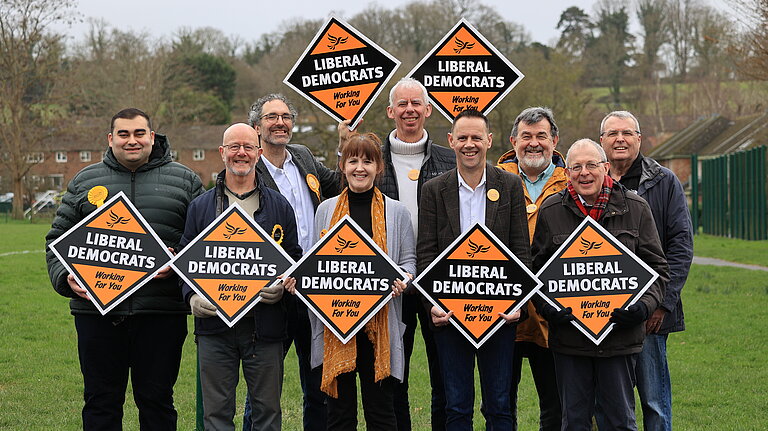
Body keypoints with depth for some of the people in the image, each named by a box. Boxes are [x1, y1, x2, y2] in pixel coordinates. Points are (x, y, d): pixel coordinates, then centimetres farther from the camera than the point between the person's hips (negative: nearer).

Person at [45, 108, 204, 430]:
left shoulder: (184, 180, 8)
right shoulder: (84, 182, 11)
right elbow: (58, 239, 13)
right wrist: (65, 277, -4)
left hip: (161, 310, -1)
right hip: (96, 307, 1)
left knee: (157, 400, 7)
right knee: (101, 402, 9)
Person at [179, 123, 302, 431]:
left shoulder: (279, 206, 10)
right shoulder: (200, 206, 11)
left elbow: (294, 257, 11)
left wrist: (282, 286, -9)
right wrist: (193, 296, -8)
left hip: (265, 325, 0)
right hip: (214, 324, 0)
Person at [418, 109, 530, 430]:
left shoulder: (511, 186, 4)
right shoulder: (434, 190, 4)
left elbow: (522, 250, 2)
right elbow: (425, 255, 1)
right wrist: (432, 304, -11)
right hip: (449, 313, 0)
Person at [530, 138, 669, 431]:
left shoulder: (635, 208, 3)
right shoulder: (550, 211, 3)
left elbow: (656, 267, 6)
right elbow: (537, 268, 9)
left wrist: (644, 304, -10)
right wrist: (546, 307, -7)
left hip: (621, 335, 0)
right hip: (568, 334, 1)